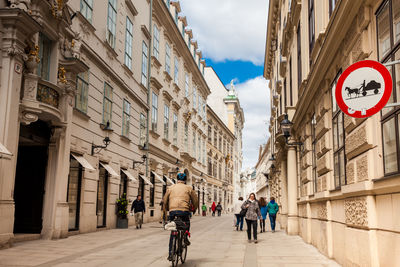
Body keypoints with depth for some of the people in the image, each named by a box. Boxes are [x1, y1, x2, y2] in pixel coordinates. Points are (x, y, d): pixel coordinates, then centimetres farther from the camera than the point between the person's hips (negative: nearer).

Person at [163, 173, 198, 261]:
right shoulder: (189, 188, 12)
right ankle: (185, 237, 9)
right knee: (187, 223, 32)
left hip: (172, 211, 2)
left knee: (172, 232, 13)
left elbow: (165, 201, 18)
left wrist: (167, 209, 34)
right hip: (184, 211, -2)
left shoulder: (171, 188, 16)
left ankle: (170, 254, 8)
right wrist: (194, 209, 32)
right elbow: (195, 200, 15)